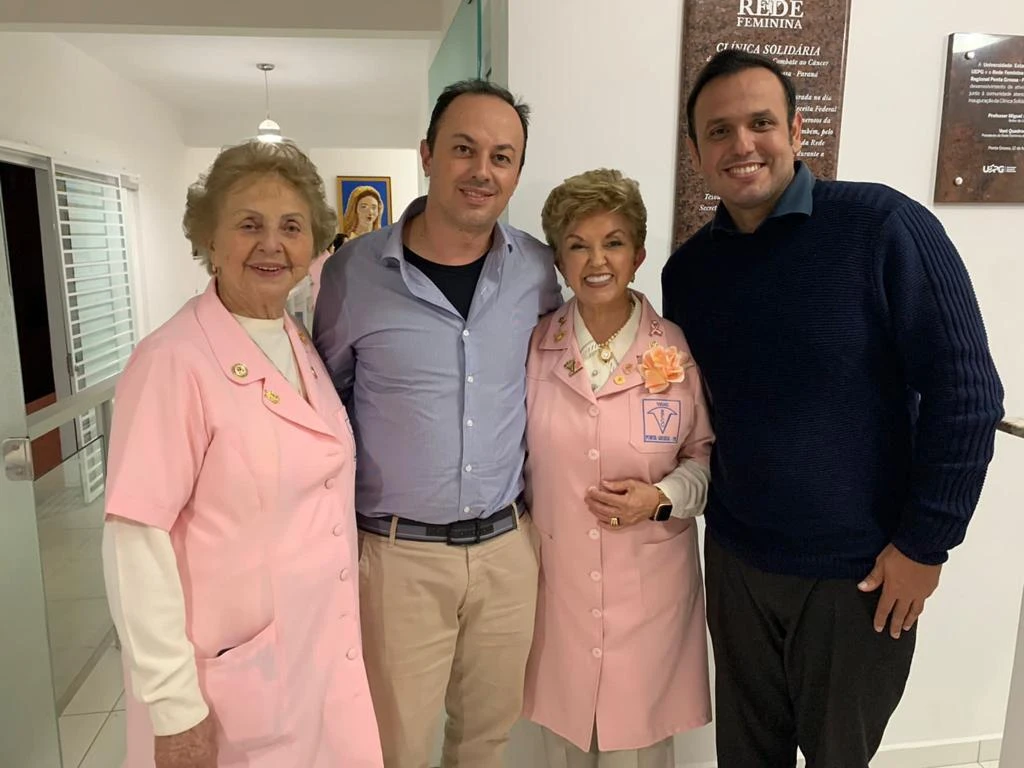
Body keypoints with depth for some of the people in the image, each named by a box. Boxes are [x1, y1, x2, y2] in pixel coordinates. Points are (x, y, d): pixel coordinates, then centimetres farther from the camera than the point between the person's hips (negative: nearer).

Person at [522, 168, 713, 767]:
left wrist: (661, 498, -14)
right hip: (555, 583, 1)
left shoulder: (681, 351, -8)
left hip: (650, 589, -1)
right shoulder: (534, 348, -5)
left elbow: (707, 454, 4)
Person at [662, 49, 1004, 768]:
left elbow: (965, 391, -14)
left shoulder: (886, 228, -14)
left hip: (861, 572, -3)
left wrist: (925, 544, -12)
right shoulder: (688, 268, 1)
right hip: (735, 560, 4)